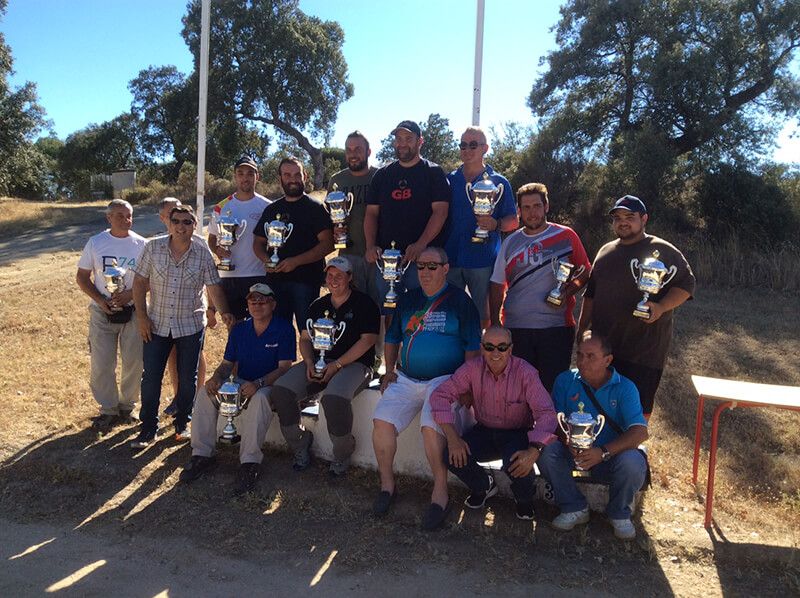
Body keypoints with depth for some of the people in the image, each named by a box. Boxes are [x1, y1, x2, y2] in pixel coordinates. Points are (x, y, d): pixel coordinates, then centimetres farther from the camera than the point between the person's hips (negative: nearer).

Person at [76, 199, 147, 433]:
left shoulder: (141, 244, -2)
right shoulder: (95, 243, -1)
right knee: (101, 365, 2)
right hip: (102, 312, 0)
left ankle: (126, 405, 26)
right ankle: (108, 410, 19)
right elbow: (82, 277, 4)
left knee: (134, 363, 6)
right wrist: (99, 299, -12)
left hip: (133, 311, 0)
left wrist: (130, 293, -17)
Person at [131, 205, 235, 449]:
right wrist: (142, 317, -5)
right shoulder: (153, 247, -5)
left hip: (191, 325, 0)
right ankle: (148, 429, 18)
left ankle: (183, 424, 28)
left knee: (187, 379, 9)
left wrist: (224, 312, -18)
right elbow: (139, 282, 0)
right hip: (157, 325, 1)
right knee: (150, 378, 4)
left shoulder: (203, 253, -5)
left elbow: (214, 287, -3)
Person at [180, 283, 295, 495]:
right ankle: (202, 454, -11)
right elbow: (227, 363, 9)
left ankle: (250, 462, -32)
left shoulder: (284, 329, -9)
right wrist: (216, 378, -15)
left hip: (270, 386, -5)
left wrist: (258, 384, -30)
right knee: (205, 391, -17)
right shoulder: (239, 330, 9)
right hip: (241, 383, 6)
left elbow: (284, 367, -15)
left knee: (259, 398, -39)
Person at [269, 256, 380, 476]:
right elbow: (305, 338, 17)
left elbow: (367, 340, -10)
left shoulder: (364, 303, -1)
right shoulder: (318, 306, 18)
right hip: (319, 362, 6)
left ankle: (342, 455, -10)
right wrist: (310, 363, -4)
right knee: (280, 390, -17)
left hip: (354, 364, -6)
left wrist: (337, 365, -15)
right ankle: (300, 445, 2)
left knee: (334, 398, -36)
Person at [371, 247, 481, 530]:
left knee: (431, 427, -28)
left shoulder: (459, 300, 4)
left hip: (444, 379, -4)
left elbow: (473, 345, -1)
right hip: (406, 379, 5)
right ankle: (387, 484, 0)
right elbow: (392, 337, 24)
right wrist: (389, 369, 11)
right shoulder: (408, 300, 17)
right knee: (382, 421, -17)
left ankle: (440, 492, -12)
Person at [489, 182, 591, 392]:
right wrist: (494, 323, 6)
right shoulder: (510, 242, 11)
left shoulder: (566, 236, 4)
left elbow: (585, 272, 7)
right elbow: (498, 285, 13)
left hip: (556, 327, -2)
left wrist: (567, 291, -12)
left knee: (554, 389, 2)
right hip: (516, 328, 2)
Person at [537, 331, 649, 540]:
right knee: (546, 450, -28)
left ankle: (619, 514, 0)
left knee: (633, 462, -33)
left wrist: (603, 452, -33)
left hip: (609, 456, -1)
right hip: (573, 453, 1)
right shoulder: (565, 381, -3)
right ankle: (575, 508, -4)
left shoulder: (625, 388, -8)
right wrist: (569, 442, -30)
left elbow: (640, 432, -19)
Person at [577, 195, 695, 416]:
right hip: (603, 344, 5)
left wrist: (661, 307, -22)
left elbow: (686, 283, -5)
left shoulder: (663, 251, -4)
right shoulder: (606, 251, 14)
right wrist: (582, 328, 17)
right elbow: (591, 294, 20)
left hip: (645, 348, -5)